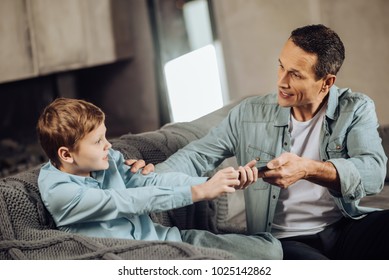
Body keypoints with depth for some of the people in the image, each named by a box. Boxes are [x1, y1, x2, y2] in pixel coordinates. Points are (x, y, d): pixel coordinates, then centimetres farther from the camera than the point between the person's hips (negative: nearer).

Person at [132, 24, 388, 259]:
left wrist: (308, 169, -29)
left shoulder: (356, 109, 2)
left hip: (347, 228, 2)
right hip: (287, 240, -1)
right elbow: (198, 156, 6)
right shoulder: (251, 114, 5)